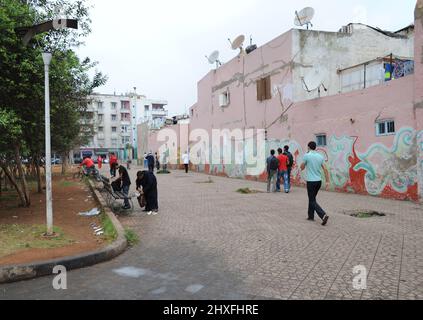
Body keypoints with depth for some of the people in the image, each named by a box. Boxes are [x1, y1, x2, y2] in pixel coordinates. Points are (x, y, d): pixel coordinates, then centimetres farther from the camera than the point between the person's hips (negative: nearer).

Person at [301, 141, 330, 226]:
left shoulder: (307, 156, -10)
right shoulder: (320, 156, 4)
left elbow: (302, 168, 2)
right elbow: (325, 169, 1)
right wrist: (327, 181, 3)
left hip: (311, 181, -6)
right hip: (319, 181, 6)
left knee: (312, 201, -2)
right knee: (312, 199, 21)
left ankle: (323, 215, -19)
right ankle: (311, 216, 26)